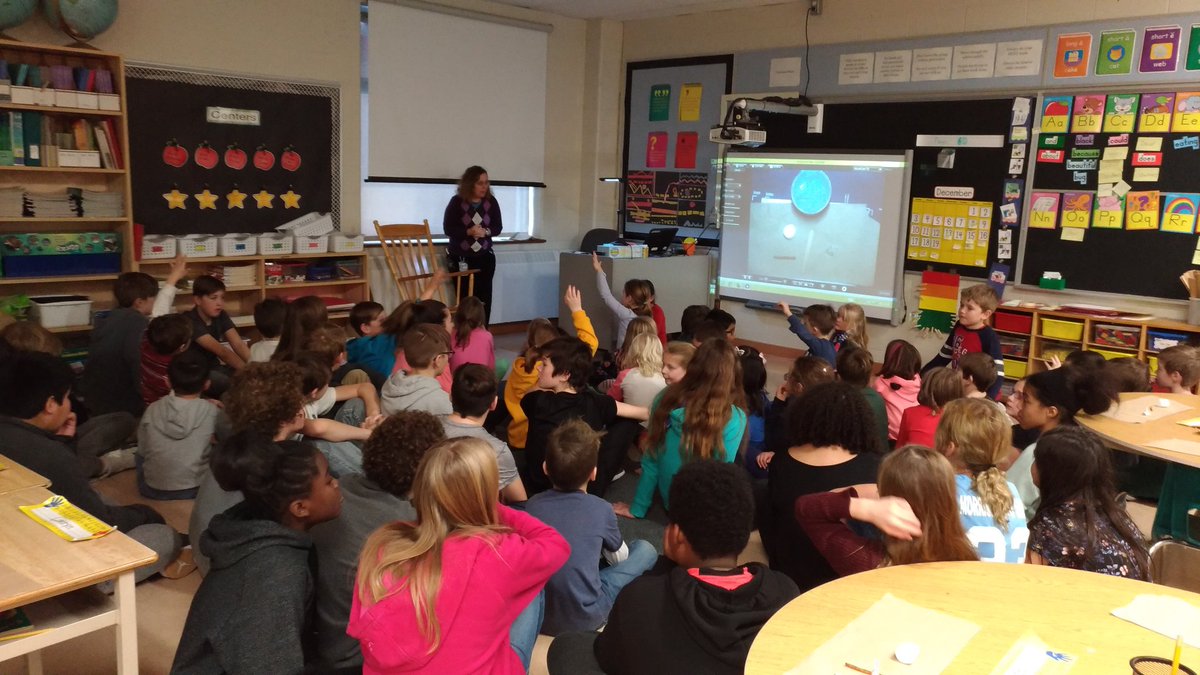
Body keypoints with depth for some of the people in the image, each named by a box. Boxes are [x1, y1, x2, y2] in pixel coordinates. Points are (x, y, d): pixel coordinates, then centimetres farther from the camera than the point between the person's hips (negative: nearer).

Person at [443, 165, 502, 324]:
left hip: (484, 257, 2)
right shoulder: (457, 202, -8)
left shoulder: (491, 202, 0)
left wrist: (486, 231, -20)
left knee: (484, 299, -3)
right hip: (460, 258, -2)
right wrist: (468, 231, -25)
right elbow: (448, 228, -10)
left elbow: (498, 227, 2)